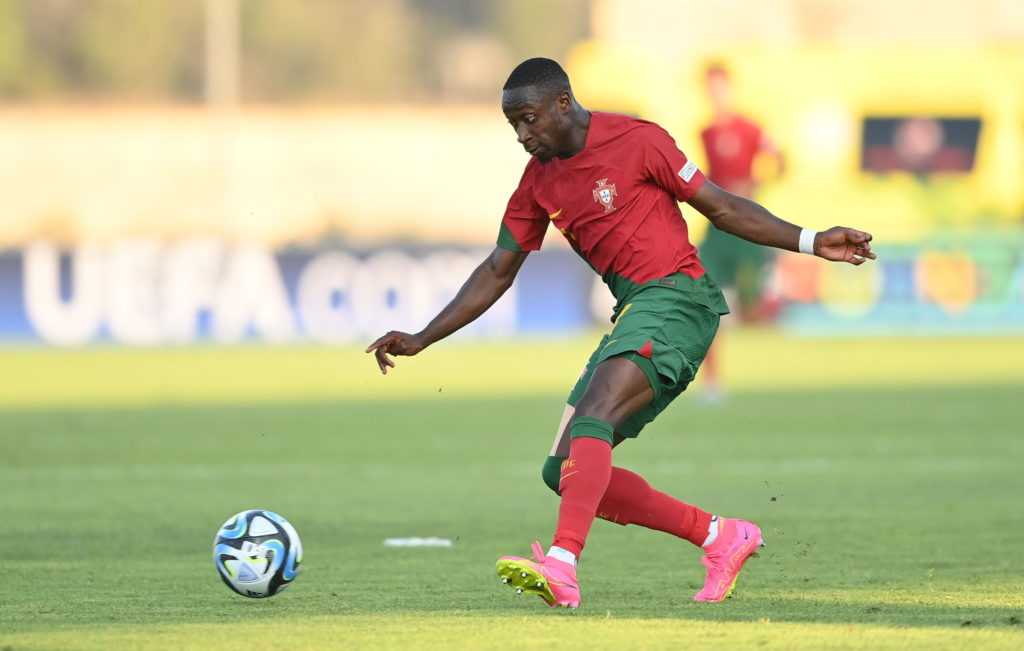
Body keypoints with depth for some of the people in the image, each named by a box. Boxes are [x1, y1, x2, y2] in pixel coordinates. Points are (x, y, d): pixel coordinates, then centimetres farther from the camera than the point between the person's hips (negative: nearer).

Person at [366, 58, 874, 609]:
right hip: (631, 313, 8)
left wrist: (811, 243, -9)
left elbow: (720, 207, -1)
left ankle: (561, 565, -43)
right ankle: (720, 537, 7)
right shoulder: (539, 181, 13)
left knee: (592, 415, -30)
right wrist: (421, 340, 15)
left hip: (675, 299, -8)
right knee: (566, 472, 0)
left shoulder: (636, 141, -6)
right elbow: (497, 273, 20)